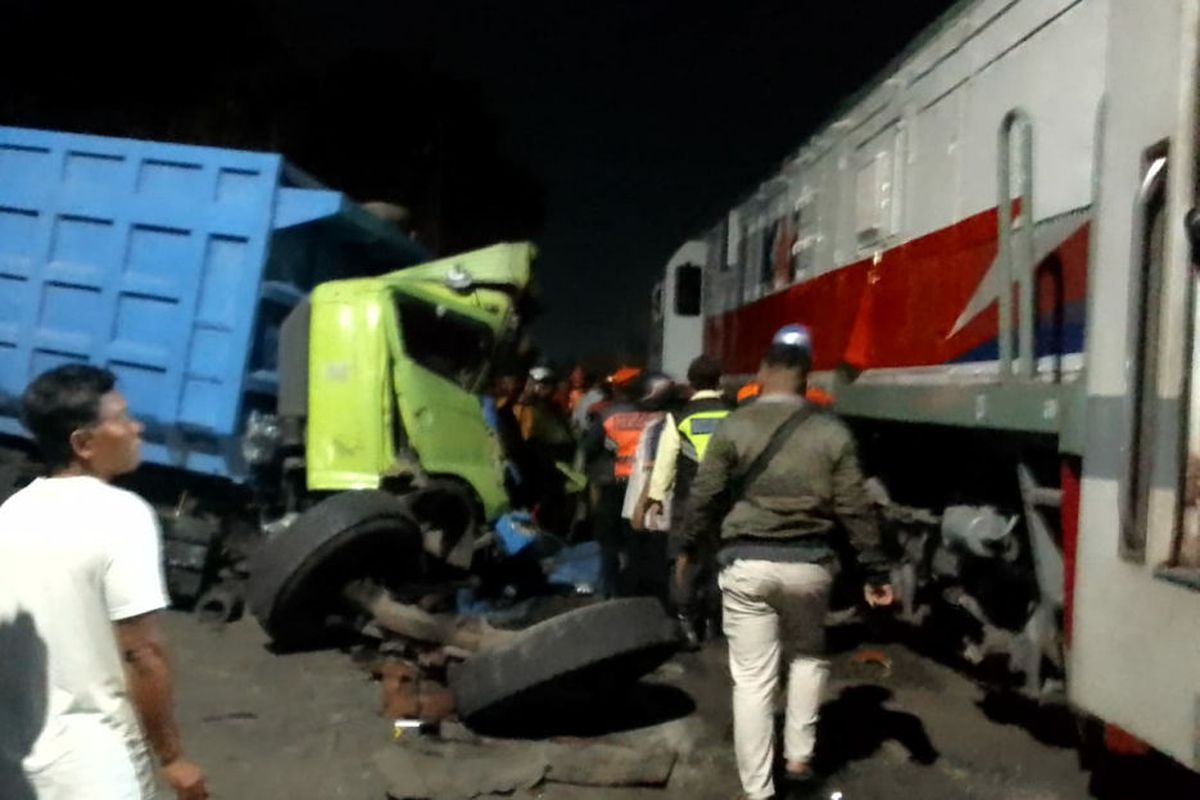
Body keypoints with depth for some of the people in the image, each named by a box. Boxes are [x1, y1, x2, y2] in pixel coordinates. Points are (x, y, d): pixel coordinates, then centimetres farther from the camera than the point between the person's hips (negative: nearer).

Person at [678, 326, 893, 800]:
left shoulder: (733, 427, -4)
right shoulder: (832, 432, -1)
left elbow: (704, 496, -1)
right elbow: (855, 509, -1)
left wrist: (688, 548, 14)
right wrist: (875, 572, 5)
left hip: (746, 563, -1)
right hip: (807, 562, 1)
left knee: (752, 678, 5)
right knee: (808, 655, 27)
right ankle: (799, 756, 28)